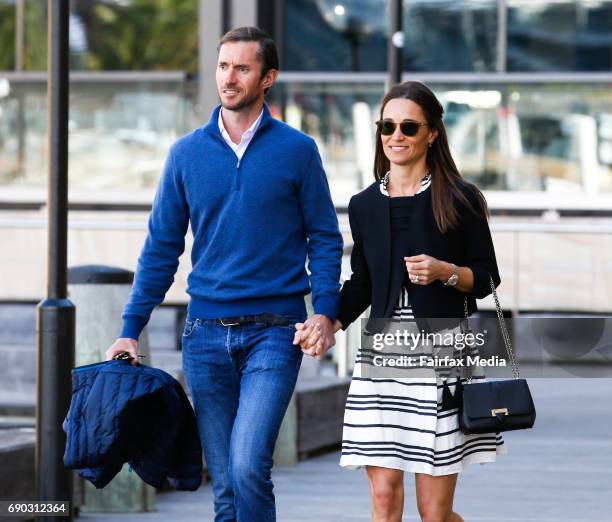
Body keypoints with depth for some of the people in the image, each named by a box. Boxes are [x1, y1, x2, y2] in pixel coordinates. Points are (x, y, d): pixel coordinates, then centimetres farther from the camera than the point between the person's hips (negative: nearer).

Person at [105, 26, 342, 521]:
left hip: (273, 332, -3)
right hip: (207, 335, 3)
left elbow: (325, 239, 3)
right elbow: (162, 247, 11)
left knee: (248, 467, -18)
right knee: (224, 482, 6)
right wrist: (131, 328, 6)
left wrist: (325, 311, -12)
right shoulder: (187, 153, 8)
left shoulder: (297, 150, 1)